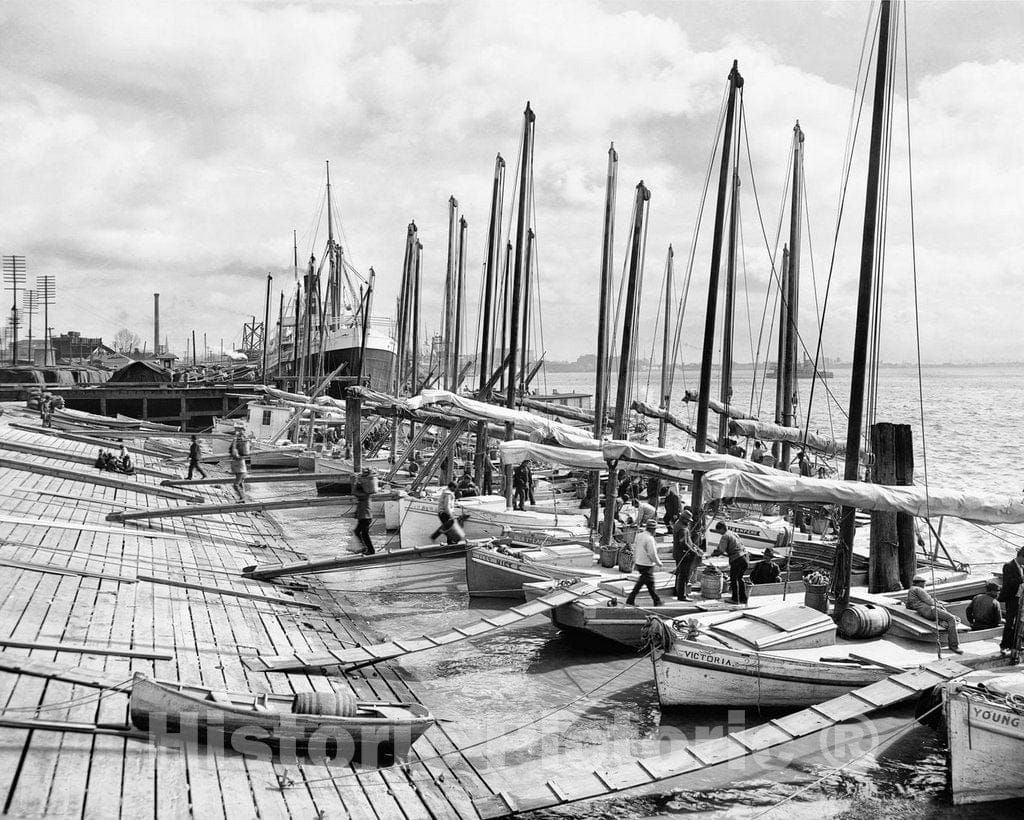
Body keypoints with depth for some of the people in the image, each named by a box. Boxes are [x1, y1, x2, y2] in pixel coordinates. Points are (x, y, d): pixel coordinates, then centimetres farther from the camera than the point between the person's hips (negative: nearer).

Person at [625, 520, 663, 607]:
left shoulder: (639, 535, 5)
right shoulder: (649, 539, -21)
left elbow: (634, 548, 13)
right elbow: (652, 554, -20)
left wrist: (635, 560, 22)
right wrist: (658, 562, -6)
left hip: (638, 563, 9)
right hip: (646, 565, -9)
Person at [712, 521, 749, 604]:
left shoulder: (725, 536, -6)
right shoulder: (733, 534, 20)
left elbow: (721, 551, -10)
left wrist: (713, 554, 8)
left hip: (737, 560, -8)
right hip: (745, 558, 8)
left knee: (733, 579, 8)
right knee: (740, 578, 21)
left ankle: (735, 599, 11)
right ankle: (743, 598, 22)